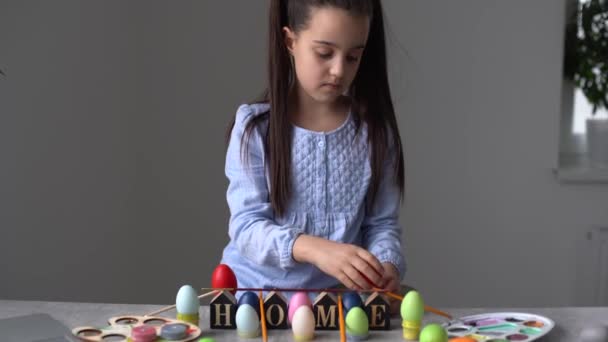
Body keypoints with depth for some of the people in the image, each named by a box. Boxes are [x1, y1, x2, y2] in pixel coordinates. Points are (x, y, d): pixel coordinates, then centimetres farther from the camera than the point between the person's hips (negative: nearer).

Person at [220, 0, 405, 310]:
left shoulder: (374, 131, 0)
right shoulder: (255, 127, -5)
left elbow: (382, 223, 3)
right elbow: (246, 225, -12)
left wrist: (387, 266, -18)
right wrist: (312, 248, -30)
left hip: (338, 296, 3)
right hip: (256, 291, -3)